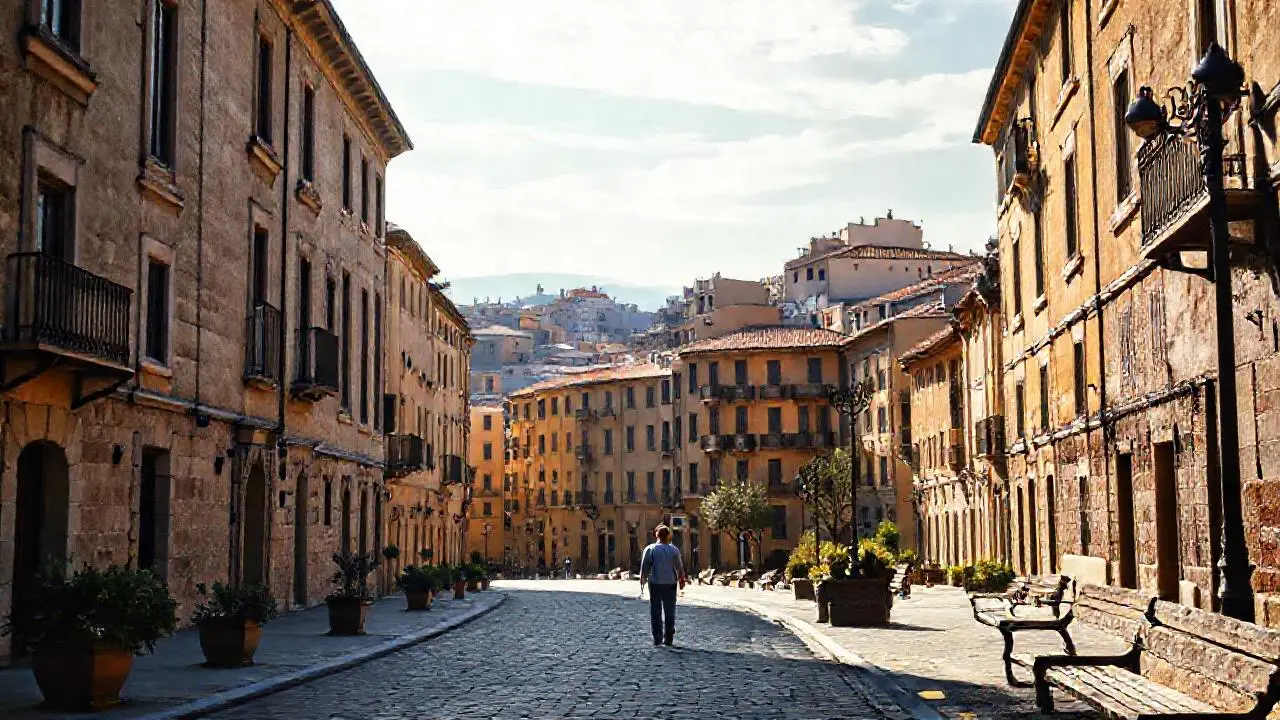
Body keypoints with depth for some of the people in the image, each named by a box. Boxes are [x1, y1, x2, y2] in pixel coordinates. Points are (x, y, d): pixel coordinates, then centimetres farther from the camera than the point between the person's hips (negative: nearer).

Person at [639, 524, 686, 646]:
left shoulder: (650, 549, -6)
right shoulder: (674, 550, -2)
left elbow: (644, 567, -5)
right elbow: (680, 567, 3)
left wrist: (642, 581, 6)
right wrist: (682, 579, 17)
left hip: (655, 584, -2)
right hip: (670, 583, 2)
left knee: (656, 612, 5)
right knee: (669, 612, 9)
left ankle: (657, 639, 2)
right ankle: (668, 639, 10)